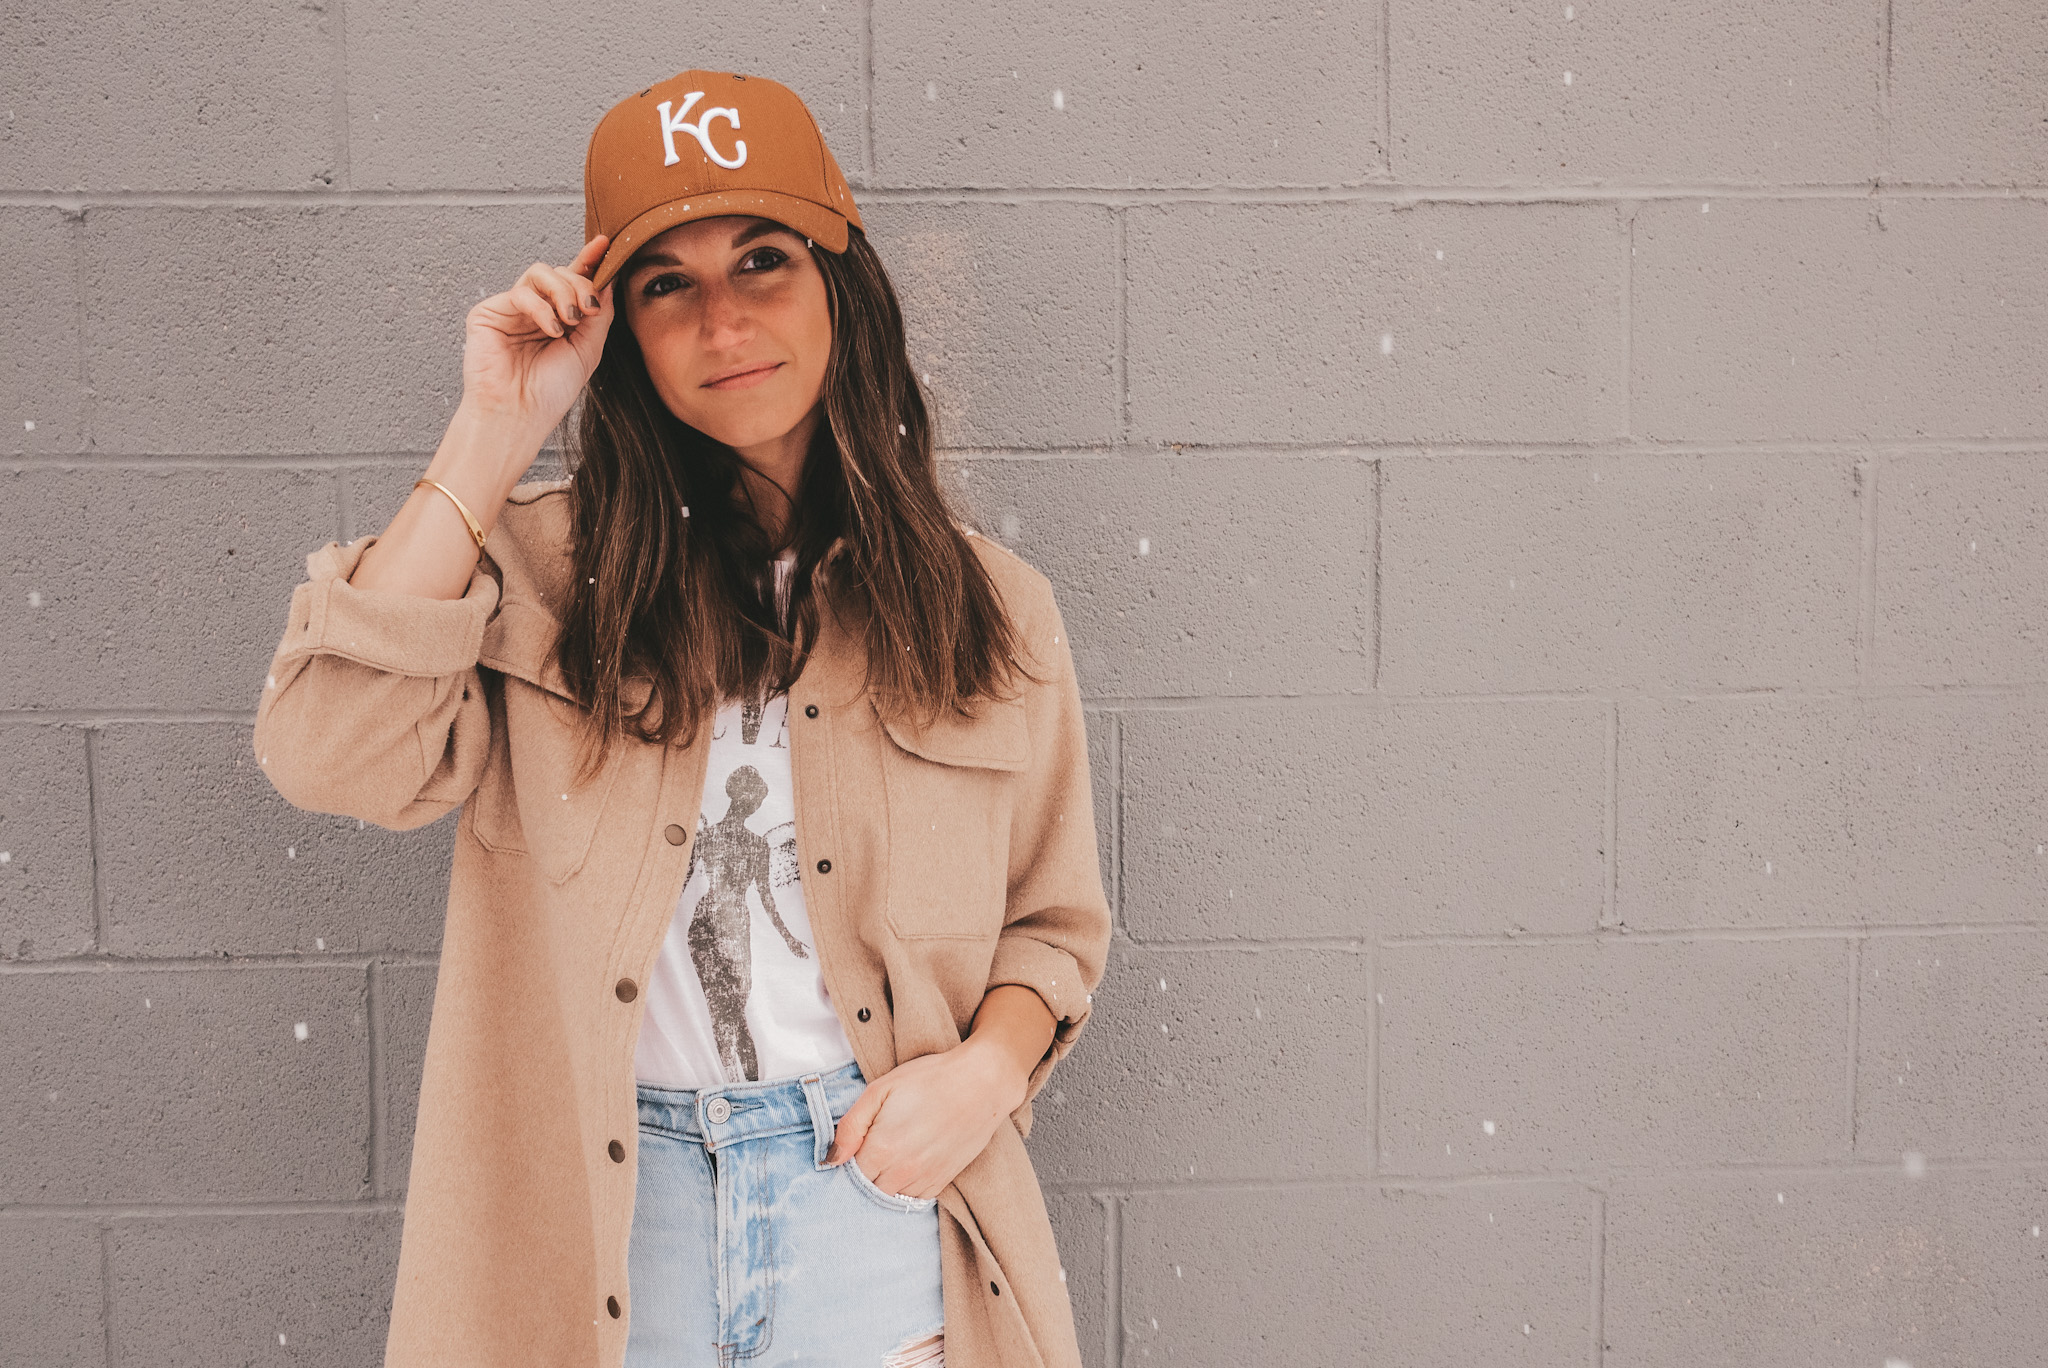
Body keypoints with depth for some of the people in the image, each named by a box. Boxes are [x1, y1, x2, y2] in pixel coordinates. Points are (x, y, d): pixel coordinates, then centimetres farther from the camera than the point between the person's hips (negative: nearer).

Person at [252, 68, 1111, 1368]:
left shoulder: (991, 608, 1)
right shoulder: (539, 569, -2)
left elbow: (1057, 919, 9)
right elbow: (330, 750, -19)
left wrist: (988, 1069, -12)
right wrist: (495, 434, -14)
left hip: (875, 1181, 1)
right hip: (603, 1206, 0)